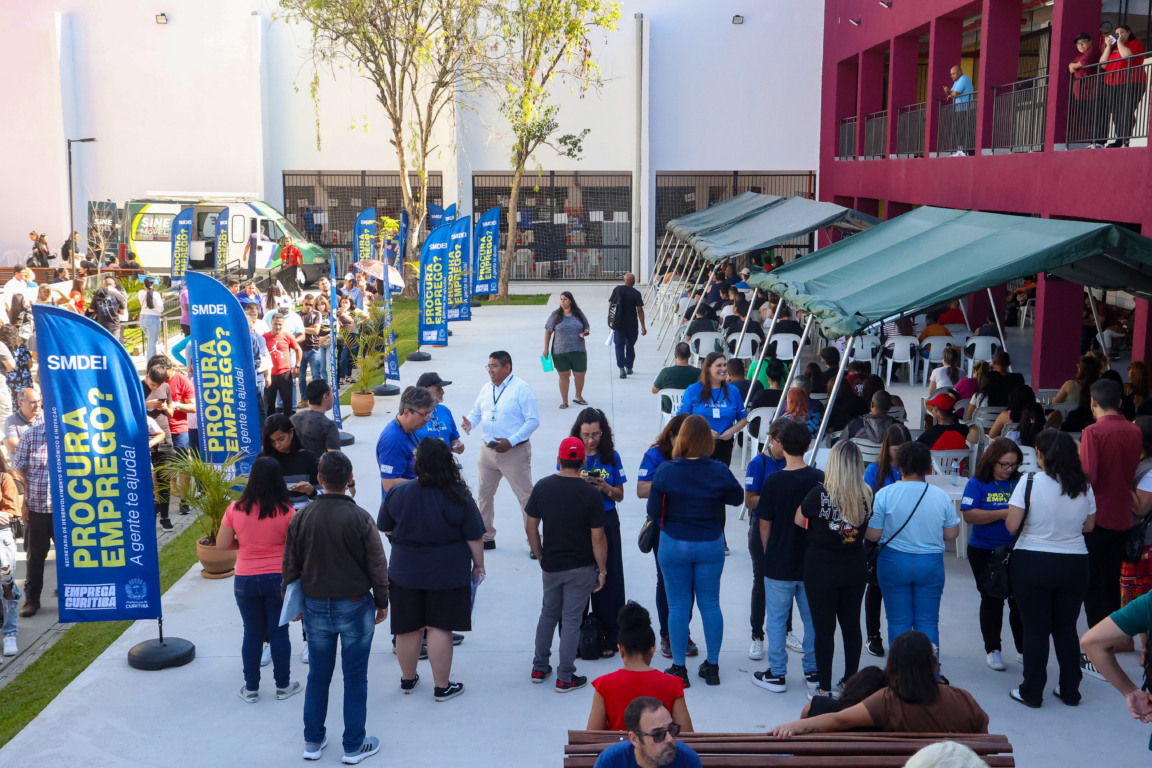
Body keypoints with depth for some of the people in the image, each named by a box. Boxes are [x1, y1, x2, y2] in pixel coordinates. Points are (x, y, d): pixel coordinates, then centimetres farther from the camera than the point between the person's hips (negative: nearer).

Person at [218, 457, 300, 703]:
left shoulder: (236, 509, -8)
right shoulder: (286, 511, -12)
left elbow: (222, 544, -2)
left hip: (245, 579, 1)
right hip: (278, 578, -1)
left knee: (252, 634, 13)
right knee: (279, 632, 11)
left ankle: (251, 688, 21)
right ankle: (283, 685, 21)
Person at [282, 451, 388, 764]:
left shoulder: (301, 518, -5)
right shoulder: (360, 518, -15)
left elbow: (290, 565, 4)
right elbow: (377, 565, -8)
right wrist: (382, 602, 6)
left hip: (315, 606, 3)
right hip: (355, 606, -3)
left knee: (318, 675, 15)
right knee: (355, 677, 7)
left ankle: (313, 741, 24)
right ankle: (354, 746, 15)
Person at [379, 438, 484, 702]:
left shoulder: (397, 493, -10)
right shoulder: (459, 498, -16)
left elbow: (385, 529, 4)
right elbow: (475, 538, -10)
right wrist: (479, 565, 6)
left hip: (405, 571, 2)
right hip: (448, 574, -2)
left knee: (408, 628, 15)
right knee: (440, 628, 6)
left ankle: (408, 679, 32)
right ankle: (442, 686, 15)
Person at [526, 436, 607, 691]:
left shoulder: (542, 487, -5)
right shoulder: (590, 494, -15)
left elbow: (531, 527, 1)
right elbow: (598, 538, -13)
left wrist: (541, 558, 12)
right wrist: (602, 570, -2)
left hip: (551, 565, 3)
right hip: (581, 568, -3)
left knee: (548, 614, 20)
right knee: (571, 620, 4)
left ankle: (540, 668, 27)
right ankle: (565, 678, 10)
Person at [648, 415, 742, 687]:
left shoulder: (666, 471, -15)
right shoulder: (719, 471, -11)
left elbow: (653, 511, -9)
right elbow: (737, 498, 5)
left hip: (674, 545, -1)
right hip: (711, 545, 2)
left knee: (678, 606, 9)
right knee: (710, 604, 13)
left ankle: (679, 668, 16)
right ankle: (712, 667, 22)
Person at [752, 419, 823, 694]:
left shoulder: (774, 481, -15)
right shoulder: (820, 479, -6)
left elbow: (764, 525, -8)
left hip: (779, 564, -3)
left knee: (776, 619, 9)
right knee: (812, 617, 15)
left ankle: (777, 674, 15)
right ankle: (813, 671, 23)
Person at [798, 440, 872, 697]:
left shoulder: (820, 494, -18)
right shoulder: (867, 495, -8)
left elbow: (798, 520, -4)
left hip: (821, 572, -4)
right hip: (855, 570, 4)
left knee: (824, 628, 4)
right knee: (851, 625, 15)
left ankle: (825, 688, 10)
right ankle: (851, 682, 27)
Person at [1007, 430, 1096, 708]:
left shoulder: (1029, 483, -14)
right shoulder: (1084, 486, -2)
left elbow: (1012, 526, -14)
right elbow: (1088, 526, 8)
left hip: (1032, 563, -3)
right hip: (1074, 565, 3)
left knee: (1035, 629, 5)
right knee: (1066, 628, 15)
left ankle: (1032, 692, 13)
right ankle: (1070, 691, 23)